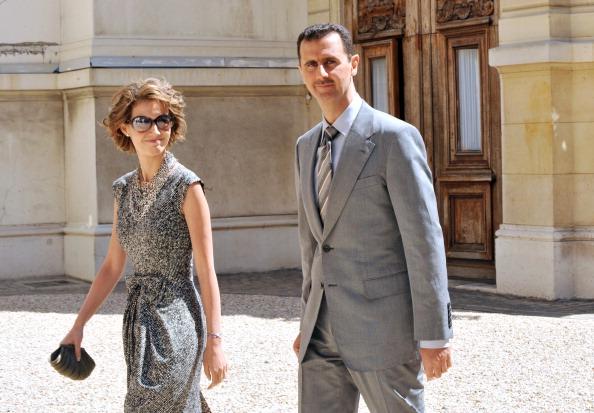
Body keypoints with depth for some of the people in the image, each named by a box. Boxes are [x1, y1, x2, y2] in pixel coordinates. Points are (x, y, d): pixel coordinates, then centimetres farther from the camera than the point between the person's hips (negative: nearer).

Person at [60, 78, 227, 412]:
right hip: (139, 318, 6)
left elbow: (207, 271, -11)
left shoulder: (186, 186, -10)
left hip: (175, 319, -6)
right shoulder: (124, 189, 9)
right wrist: (79, 324, 11)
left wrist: (214, 341, -14)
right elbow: (112, 267, 14)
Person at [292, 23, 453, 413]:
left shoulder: (395, 137, -10)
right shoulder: (307, 146, 14)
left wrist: (435, 336, -15)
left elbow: (425, 240, -13)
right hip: (324, 330, 7)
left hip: (383, 329, -7)